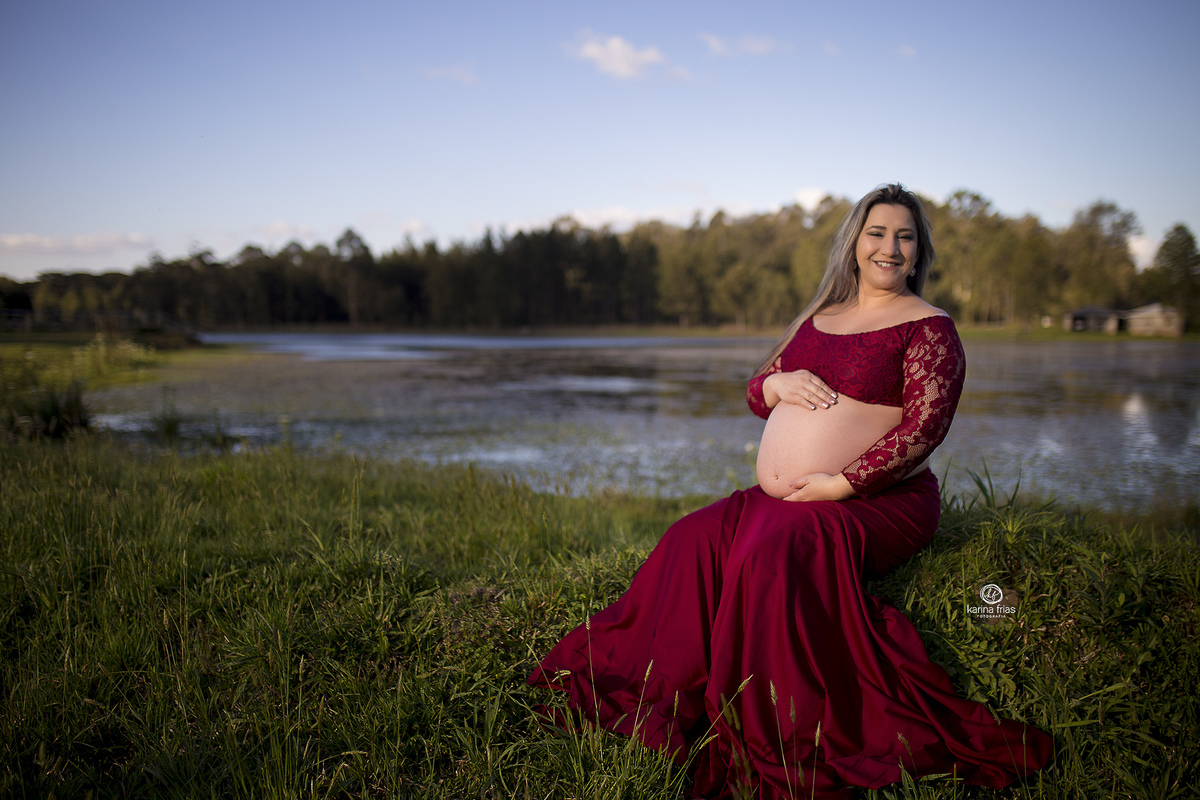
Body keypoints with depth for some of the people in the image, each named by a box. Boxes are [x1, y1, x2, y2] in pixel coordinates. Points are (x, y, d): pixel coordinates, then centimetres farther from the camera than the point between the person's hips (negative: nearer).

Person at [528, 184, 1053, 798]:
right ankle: (668, 703, -15)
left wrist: (841, 483, -19)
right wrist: (779, 382, -3)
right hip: (775, 495, 7)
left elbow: (924, 429, -12)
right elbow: (755, 394, 22)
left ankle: (778, 743, -25)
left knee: (775, 550, -34)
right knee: (693, 543, -17)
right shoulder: (819, 317, 19)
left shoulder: (929, 329, -1)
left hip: (875, 502, -6)